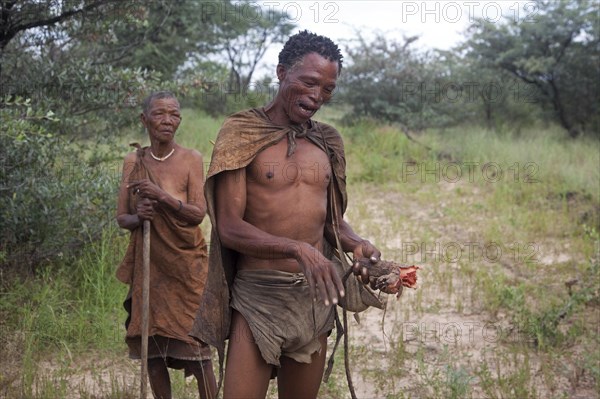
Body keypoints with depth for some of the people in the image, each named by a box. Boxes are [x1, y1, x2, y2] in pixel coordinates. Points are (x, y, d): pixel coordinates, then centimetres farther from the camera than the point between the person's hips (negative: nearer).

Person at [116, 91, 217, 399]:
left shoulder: (191, 159, -6)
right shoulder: (133, 161, 3)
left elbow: (199, 213, -14)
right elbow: (121, 217, 4)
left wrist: (161, 196, -28)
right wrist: (138, 217, -19)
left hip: (186, 266, -3)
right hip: (148, 265, 3)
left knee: (195, 349, -4)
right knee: (153, 349, 7)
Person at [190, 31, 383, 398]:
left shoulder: (327, 142, 10)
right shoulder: (242, 132, -6)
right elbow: (229, 227, -14)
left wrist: (356, 243, -6)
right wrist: (298, 249, -28)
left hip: (314, 295, 5)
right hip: (258, 295, -5)